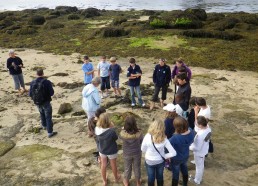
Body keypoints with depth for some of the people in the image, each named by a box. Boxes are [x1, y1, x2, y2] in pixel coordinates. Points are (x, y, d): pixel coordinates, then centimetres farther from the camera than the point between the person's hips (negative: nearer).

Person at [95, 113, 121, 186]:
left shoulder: (96, 129, -22)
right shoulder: (111, 131, -36)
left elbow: (98, 139, -4)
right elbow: (116, 138, -15)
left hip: (102, 150, 3)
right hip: (112, 151, -3)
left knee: (103, 165, 25)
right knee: (113, 165, 24)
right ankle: (116, 178, 51)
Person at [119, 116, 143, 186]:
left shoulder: (123, 133, -29)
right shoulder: (138, 133, -28)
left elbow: (120, 137, -4)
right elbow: (142, 141, -8)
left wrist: (123, 129, 8)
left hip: (127, 154, 0)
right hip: (137, 153, 0)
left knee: (127, 168, 24)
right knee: (137, 167, 24)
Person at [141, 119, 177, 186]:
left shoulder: (147, 137, -28)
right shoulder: (164, 139, -24)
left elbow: (143, 150, -11)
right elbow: (173, 153, -23)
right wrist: (164, 156, -8)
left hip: (149, 162, -1)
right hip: (160, 161, 1)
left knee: (151, 178, 22)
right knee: (160, 177, 25)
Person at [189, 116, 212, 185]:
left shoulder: (200, 134, -39)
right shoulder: (208, 128, -14)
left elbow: (197, 147, -30)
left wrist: (189, 147, -14)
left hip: (199, 153, -8)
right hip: (204, 150, 8)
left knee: (198, 166, 17)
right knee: (201, 165, 28)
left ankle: (197, 181, 41)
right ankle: (199, 178, 51)